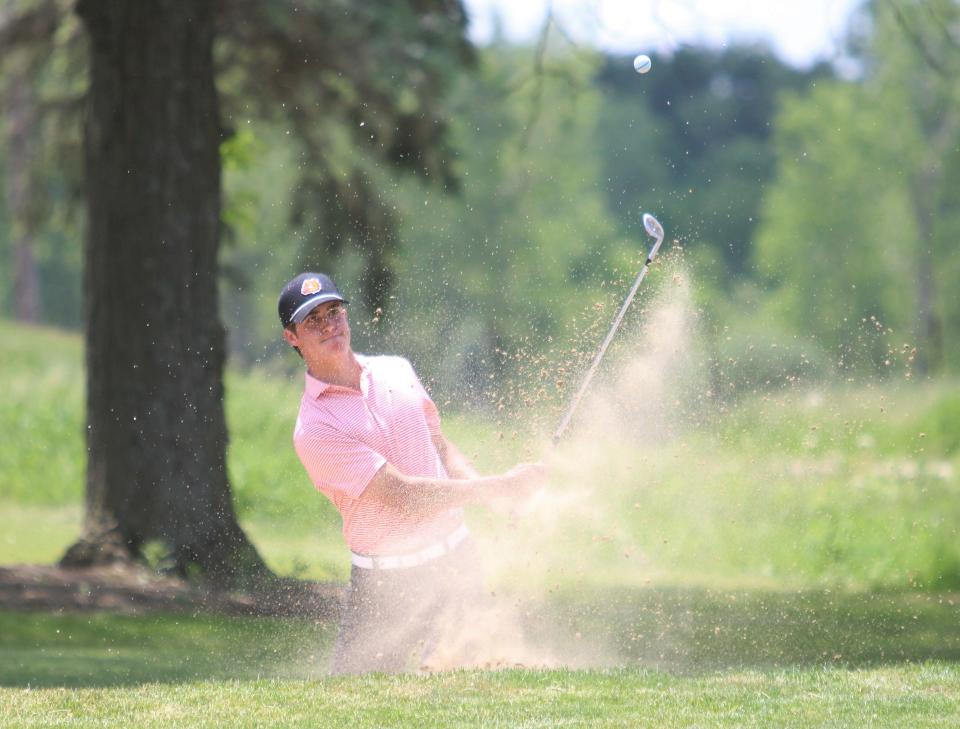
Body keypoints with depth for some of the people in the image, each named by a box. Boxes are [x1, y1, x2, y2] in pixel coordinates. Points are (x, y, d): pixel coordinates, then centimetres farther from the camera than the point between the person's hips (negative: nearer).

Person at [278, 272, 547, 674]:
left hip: (456, 558, 5)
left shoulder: (396, 370, 7)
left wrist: (487, 494, -3)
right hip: (387, 580, -5)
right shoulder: (315, 429, -16)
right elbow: (403, 495, -19)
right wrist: (501, 486, -18)